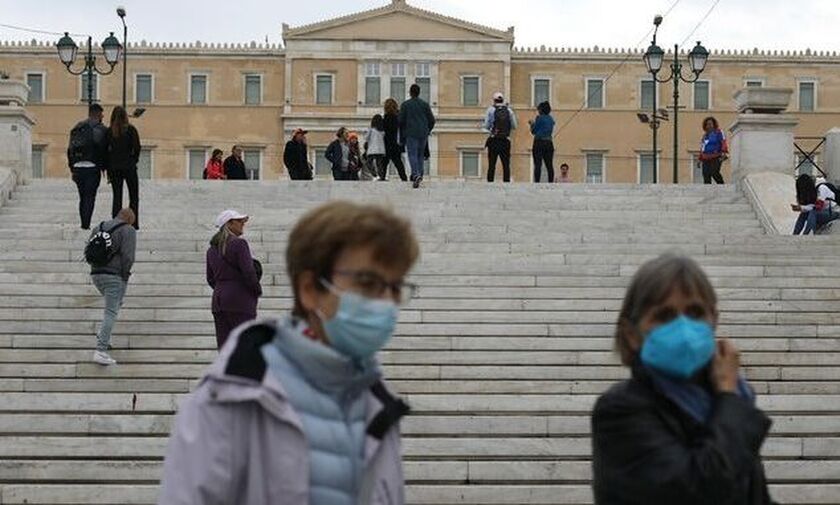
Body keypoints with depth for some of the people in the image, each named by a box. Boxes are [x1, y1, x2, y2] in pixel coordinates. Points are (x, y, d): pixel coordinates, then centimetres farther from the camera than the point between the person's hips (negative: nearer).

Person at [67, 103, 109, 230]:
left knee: (82, 197, 15)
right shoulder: (100, 129, -3)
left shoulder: (76, 128, 14)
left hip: (78, 167, 5)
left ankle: (83, 223, 16)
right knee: (90, 197, -3)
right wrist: (105, 167, 3)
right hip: (92, 167, -5)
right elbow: (103, 150, -7)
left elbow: (70, 149, 14)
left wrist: (72, 168, 18)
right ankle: (86, 223, -10)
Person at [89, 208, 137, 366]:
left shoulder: (99, 228, 16)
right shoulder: (128, 231, -4)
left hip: (96, 274, 7)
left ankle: (103, 337, 19)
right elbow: (128, 256, -13)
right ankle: (100, 350, -15)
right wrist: (125, 274, -2)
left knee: (115, 304, 27)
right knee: (111, 312, -7)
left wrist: (98, 266, 14)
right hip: (115, 276, -7)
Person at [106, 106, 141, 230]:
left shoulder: (109, 131, 0)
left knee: (117, 196, 7)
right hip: (129, 167, -2)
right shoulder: (130, 129, -6)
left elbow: (105, 150, 0)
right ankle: (134, 223, 3)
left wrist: (108, 169, 5)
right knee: (134, 196, 8)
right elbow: (137, 147, -10)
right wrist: (134, 160, 7)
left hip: (114, 167, 2)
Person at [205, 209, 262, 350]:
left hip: (218, 300, 8)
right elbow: (248, 273, -14)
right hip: (240, 301, -8)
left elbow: (210, 279, 17)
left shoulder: (212, 249, 14)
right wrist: (258, 291, 1)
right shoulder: (239, 244, -10)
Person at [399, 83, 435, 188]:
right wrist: (428, 131, 22)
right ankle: (420, 174, 10)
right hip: (423, 134, 3)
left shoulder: (405, 105, 1)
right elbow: (432, 120, 6)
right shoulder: (425, 104, 7)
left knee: (412, 155, -7)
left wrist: (402, 135, 12)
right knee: (420, 154, 16)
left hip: (411, 134, -3)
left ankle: (416, 174, -27)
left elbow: (401, 121, 0)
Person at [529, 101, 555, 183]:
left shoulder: (540, 118, -6)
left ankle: (537, 182, -14)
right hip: (549, 143, 6)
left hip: (539, 142, -6)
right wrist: (534, 123, 25)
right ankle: (551, 183, 3)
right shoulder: (551, 119, 13)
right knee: (549, 165, 5)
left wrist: (532, 124, 15)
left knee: (537, 165, -7)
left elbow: (533, 131, -3)